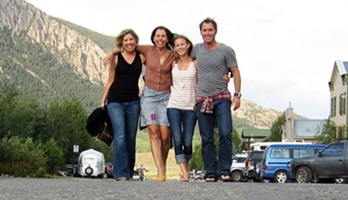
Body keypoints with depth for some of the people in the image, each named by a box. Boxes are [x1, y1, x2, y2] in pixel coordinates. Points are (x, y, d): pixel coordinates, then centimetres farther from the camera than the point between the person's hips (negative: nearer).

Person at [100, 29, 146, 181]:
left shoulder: (141, 58, 7)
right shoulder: (116, 58, 3)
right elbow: (110, 80, 7)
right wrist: (103, 101, 6)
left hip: (133, 102, 3)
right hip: (115, 101, -2)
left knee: (131, 138, 7)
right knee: (120, 136, -13)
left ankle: (129, 172, 17)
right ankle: (120, 173, -14)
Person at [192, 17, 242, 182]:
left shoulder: (226, 50, 0)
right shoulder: (196, 49, 10)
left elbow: (235, 72, 1)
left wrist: (237, 94, -8)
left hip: (221, 97, -3)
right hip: (202, 99, 3)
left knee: (225, 133, -15)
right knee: (206, 139, 2)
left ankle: (224, 170, -7)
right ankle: (210, 173, 6)